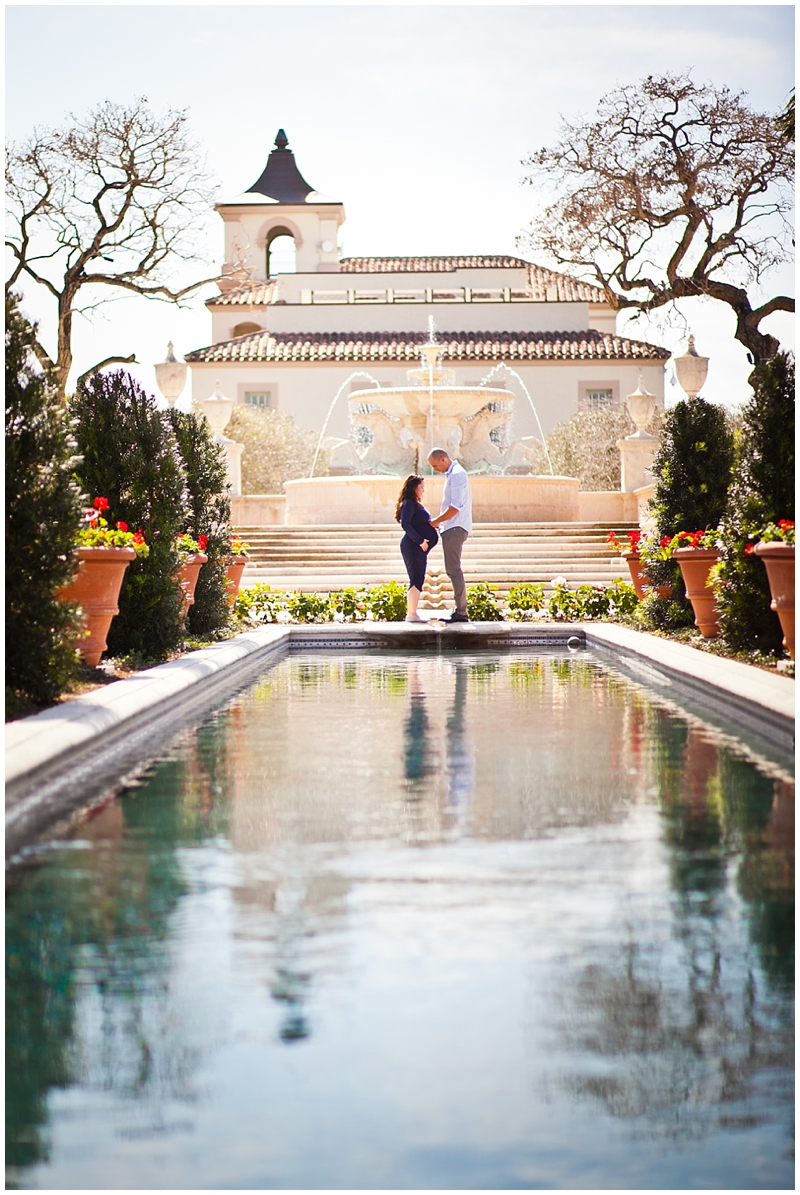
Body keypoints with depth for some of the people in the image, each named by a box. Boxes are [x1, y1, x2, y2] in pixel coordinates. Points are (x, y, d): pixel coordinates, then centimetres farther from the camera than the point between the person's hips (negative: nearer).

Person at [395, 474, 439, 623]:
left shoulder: (416, 504, 20)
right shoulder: (409, 504, -10)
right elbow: (405, 524, -21)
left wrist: (432, 523, 8)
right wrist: (420, 541, -20)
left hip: (419, 547, 10)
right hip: (412, 546, -10)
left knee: (418, 581, 10)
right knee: (416, 580, -11)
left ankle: (412, 613, 14)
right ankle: (411, 614, -11)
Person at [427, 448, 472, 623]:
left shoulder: (456, 475, -13)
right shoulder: (451, 474, 18)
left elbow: (455, 507, -21)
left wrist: (437, 521, -11)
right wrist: (440, 522, 14)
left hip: (455, 529, -11)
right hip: (452, 528, 11)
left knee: (453, 570, -11)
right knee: (453, 570, 11)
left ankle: (461, 613, -11)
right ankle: (460, 611, 13)